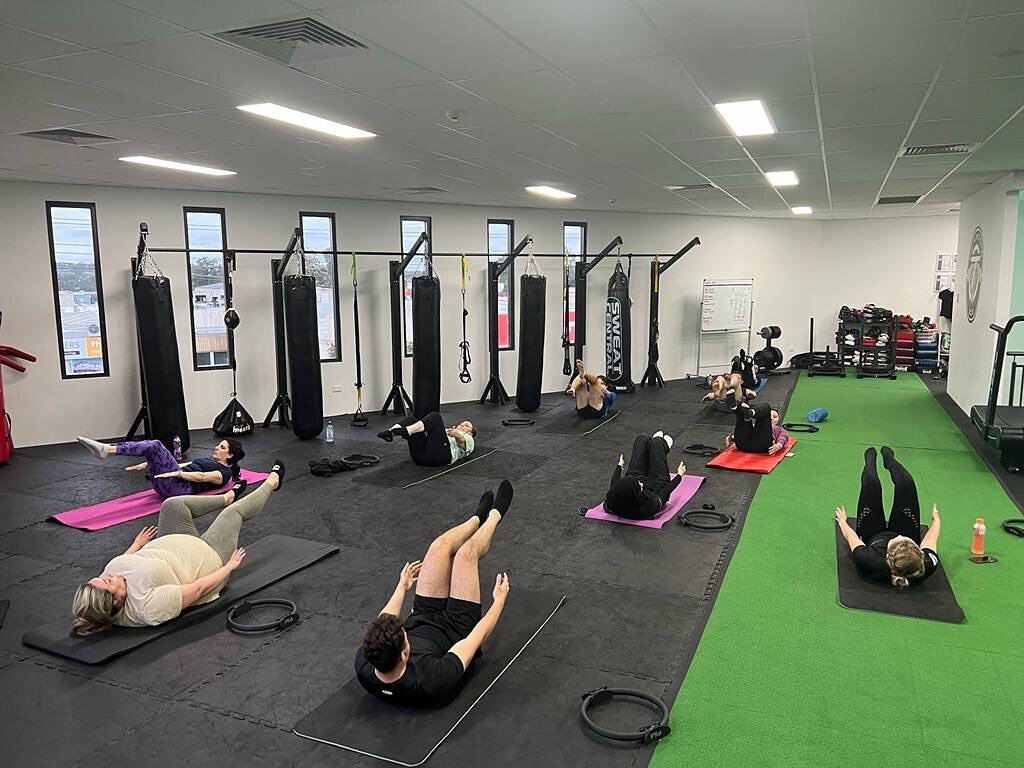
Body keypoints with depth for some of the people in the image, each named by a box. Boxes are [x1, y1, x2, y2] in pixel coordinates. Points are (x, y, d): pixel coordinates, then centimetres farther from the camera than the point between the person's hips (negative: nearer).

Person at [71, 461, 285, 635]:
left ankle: (229, 497, 42)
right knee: (234, 512, 8)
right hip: (206, 557, -6)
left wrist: (137, 544, 16)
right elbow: (198, 589, -32)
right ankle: (271, 483, 41)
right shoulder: (150, 606, -44)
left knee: (173, 504, 11)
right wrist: (229, 566, -18)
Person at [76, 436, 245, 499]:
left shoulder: (225, 473, 6)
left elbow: (201, 477, -13)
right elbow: (183, 465, 25)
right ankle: (105, 448, -26)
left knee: (155, 446, -24)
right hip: (164, 484, 9)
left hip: (181, 487, -9)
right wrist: (148, 464, 15)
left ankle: (106, 450, -34)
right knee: (151, 445, -8)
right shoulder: (209, 460, 33)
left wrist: (177, 473, -29)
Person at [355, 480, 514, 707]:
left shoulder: (364, 665, -31)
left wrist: (402, 587, 9)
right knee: (466, 552, -6)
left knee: (441, 545, -3)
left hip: (421, 621, 4)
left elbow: (381, 627, -7)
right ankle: (494, 515, 29)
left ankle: (479, 517, 32)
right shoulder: (432, 681, -45)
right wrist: (499, 600, -12)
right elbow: (478, 637, -28)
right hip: (454, 630, -4)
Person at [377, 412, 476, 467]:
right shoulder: (447, 431, 46)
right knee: (412, 419, -10)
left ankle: (405, 431, -44)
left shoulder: (468, 439, 28)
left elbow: (463, 443, 2)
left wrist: (458, 436, -20)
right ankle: (390, 432, -40)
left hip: (440, 455, -5)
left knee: (435, 416, -19)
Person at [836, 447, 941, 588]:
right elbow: (930, 541, -18)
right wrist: (936, 520, 4)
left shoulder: (871, 562, -46)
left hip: (872, 539, -1)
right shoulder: (927, 566, -41)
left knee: (871, 483, -2)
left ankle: (870, 461, 39)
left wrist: (842, 521, -3)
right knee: (906, 483, -4)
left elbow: (852, 538, -25)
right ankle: (889, 460, 35)